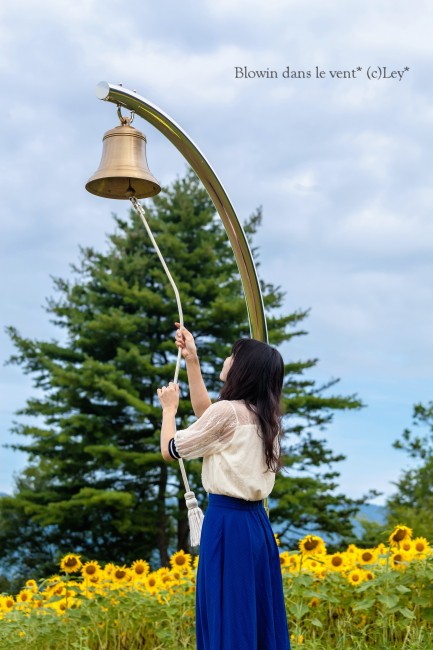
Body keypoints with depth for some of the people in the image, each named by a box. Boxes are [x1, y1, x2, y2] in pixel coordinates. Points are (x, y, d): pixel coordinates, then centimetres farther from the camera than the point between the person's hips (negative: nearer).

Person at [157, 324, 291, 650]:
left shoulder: (227, 411, -15)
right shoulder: (265, 414, 9)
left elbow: (170, 450, -5)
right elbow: (205, 410, 24)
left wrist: (169, 406, 12)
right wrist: (192, 359, 23)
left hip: (227, 522, -8)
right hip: (257, 521, 8)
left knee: (228, 616, -2)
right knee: (260, 613, 13)